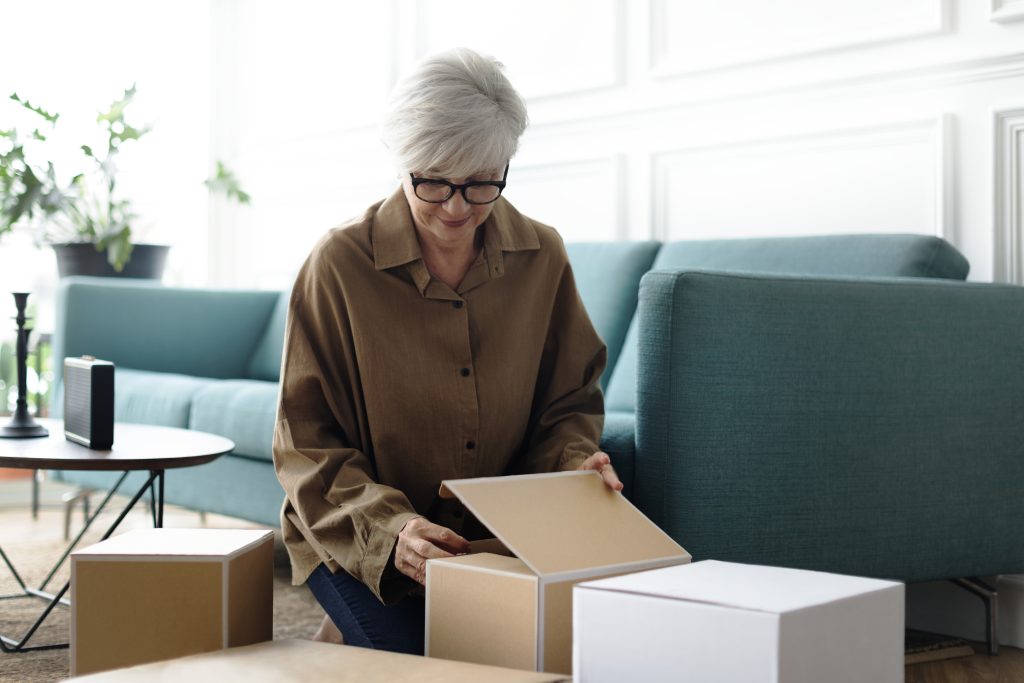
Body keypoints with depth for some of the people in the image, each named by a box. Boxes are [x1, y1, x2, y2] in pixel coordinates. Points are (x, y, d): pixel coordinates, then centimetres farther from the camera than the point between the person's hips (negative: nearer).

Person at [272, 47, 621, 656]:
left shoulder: (541, 257, -2)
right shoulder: (340, 265, -12)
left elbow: (570, 401, 9)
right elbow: (308, 444, -10)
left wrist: (576, 461, -15)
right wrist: (389, 529, -27)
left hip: (497, 533, 4)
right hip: (357, 539, -3)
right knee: (417, 656, -27)